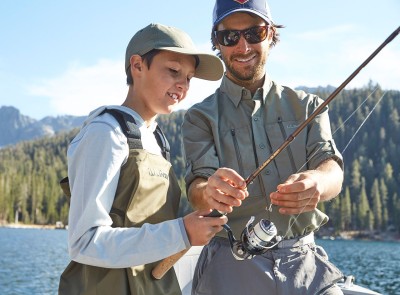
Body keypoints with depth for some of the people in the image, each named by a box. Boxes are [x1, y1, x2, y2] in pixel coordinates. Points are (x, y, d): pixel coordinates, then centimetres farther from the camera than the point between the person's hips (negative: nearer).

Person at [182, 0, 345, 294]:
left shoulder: (307, 106, 7)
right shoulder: (201, 117, 3)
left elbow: (333, 170, -8)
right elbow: (197, 187, -11)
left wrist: (317, 183, -33)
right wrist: (210, 192, -36)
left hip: (305, 262, 1)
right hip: (233, 268, -1)